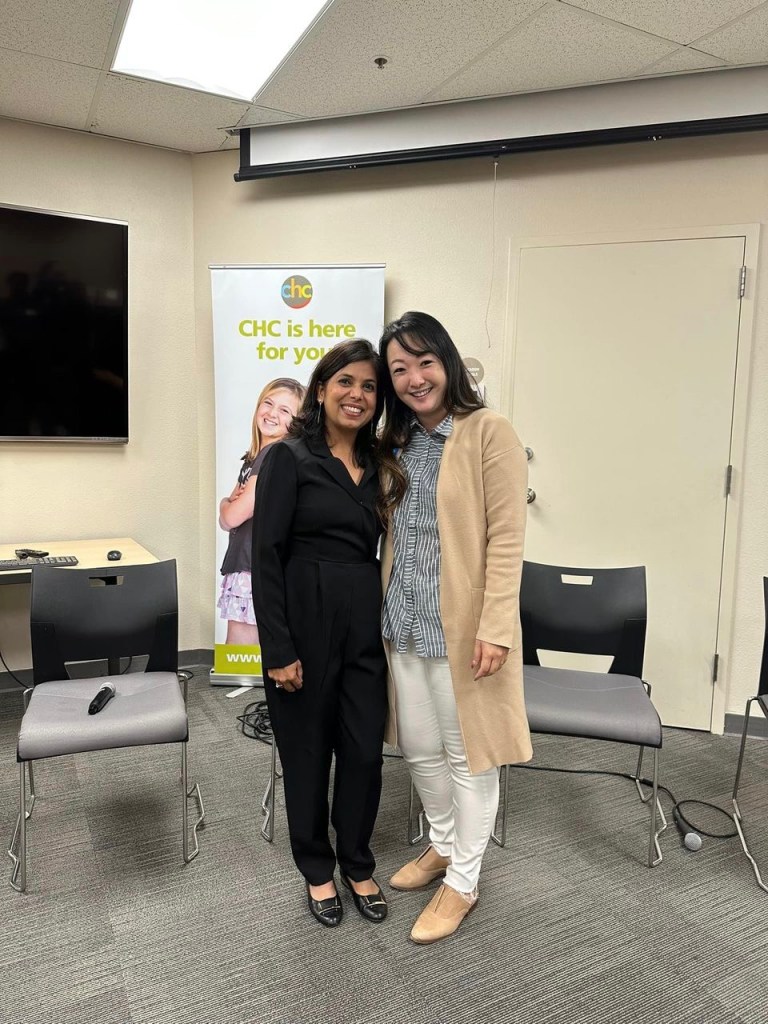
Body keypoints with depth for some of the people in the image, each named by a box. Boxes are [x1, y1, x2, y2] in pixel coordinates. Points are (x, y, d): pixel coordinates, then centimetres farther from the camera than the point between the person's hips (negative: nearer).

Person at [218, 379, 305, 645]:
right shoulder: (253, 456, 15)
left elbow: (232, 517, -14)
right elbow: (225, 521, 15)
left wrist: (226, 504, 8)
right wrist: (231, 503, -6)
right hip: (243, 567, 9)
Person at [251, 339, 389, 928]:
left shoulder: (377, 465, 10)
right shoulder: (290, 457, -7)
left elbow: (383, 548, 13)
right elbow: (266, 556, -11)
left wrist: (391, 627, 8)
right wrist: (279, 651, -15)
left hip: (367, 624, 5)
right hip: (306, 621, -4)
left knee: (365, 750, 11)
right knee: (308, 751, 11)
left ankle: (357, 864, 35)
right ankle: (317, 869, 34)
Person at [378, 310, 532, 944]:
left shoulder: (489, 432, -11)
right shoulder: (397, 443, 11)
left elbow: (506, 538, -15)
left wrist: (495, 627, -20)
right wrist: (385, 609, 13)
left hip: (463, 624, -7)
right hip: (405, 620, 7)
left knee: (466, 753, 9)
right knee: (419, 748, 19)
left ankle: (463, 881, 28)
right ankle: (444, 845, 43)